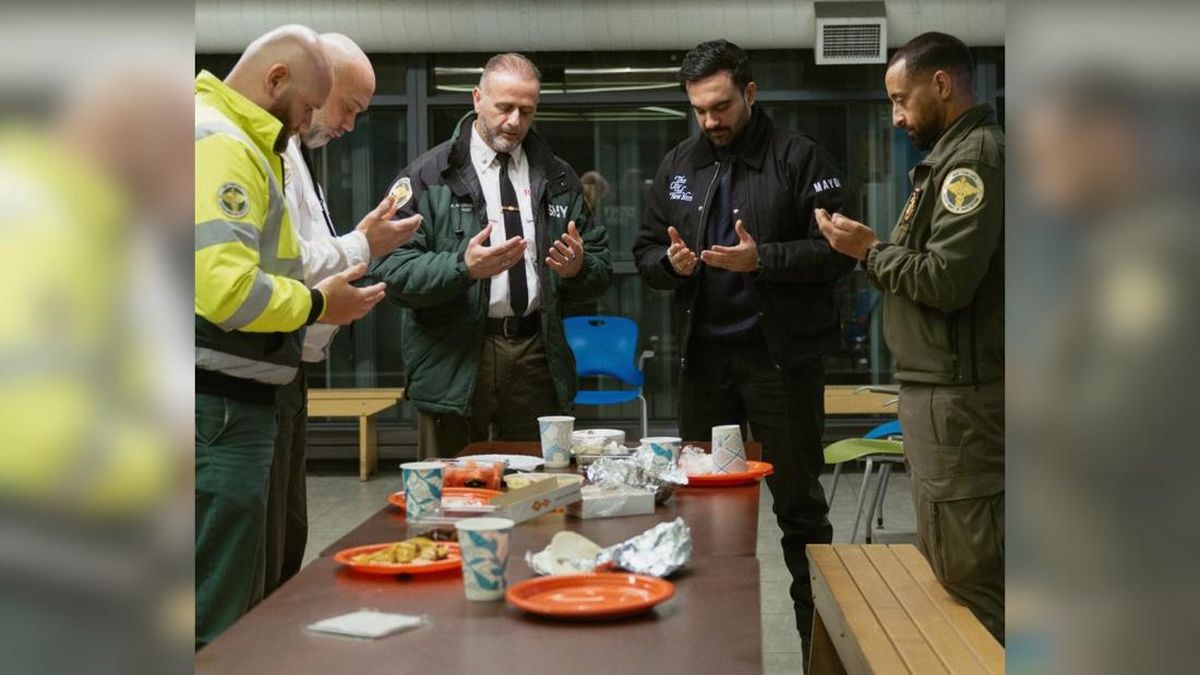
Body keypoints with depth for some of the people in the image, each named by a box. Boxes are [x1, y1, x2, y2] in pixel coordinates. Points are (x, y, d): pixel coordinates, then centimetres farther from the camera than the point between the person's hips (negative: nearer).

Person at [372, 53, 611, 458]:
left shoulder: (558, 178, 13)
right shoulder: (429, 176, 1)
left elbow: (601, 272, 13)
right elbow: (392, 271, -8)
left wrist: (578, 268, -10)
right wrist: (463, 267, -23)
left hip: (537, 356, 3)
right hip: (455, 360, -3)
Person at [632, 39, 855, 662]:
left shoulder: (799, 158, -4)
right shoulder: (677, 165, 11)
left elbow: (837, 252, -9)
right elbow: (645, 251, 14)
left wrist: (763, 258, -22)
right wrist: (670, 261, -9)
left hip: (781, 355, -5)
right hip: (704, 354, 5)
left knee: (798, 503, 3)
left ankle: (820, 636, 14)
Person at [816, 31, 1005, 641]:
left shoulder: (976, 157, -14)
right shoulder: (953, 156, 17)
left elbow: (946, 280, -21)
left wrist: (872, 251, -9)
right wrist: (873, 250, 6)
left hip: (958, 396, -10)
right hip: (939, 389, 10)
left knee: (969, 580, -5)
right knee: (947, 567, 16)